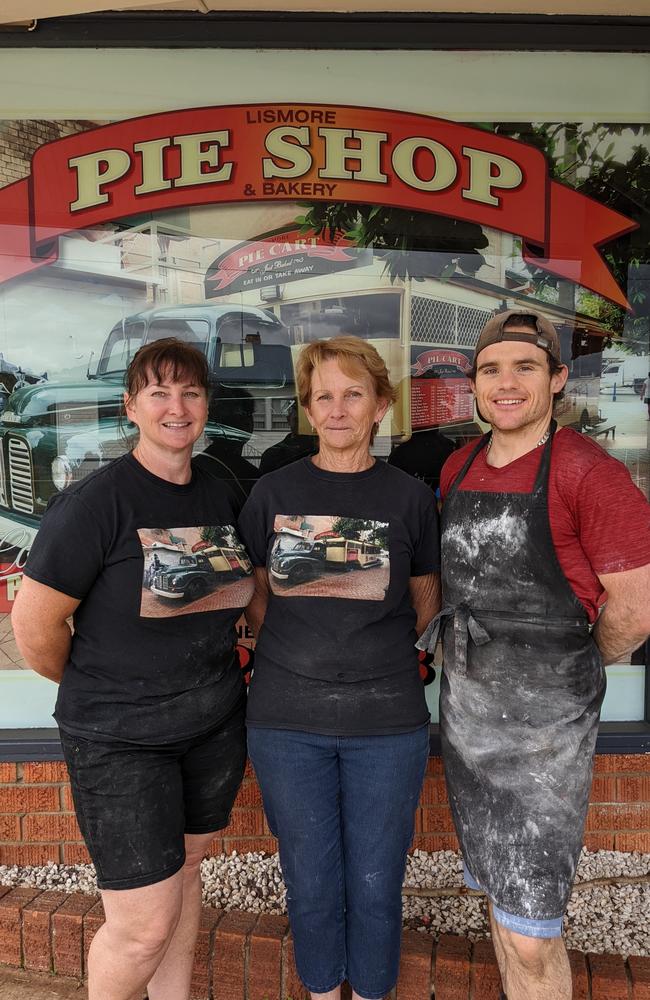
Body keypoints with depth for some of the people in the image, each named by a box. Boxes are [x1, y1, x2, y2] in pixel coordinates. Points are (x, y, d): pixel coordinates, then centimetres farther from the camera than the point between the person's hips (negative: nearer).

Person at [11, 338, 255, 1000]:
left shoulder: (220, 499, 4)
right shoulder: (94, 502, -16)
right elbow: (34, 625, -13)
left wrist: (208, 680, 9)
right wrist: (97, 690, 1)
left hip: (215, 725, 6)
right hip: (120, 740, -5)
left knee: (184, 869, 19)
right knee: (145, 926, 0)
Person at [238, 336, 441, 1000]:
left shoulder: (409, 497, -1)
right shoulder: (274, 492, 0)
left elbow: (425, 601, 10)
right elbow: (255, 596, 9)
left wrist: (374, 652, 1)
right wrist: (297, 655, -2)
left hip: (386, 720, 0)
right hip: (287, 719, 1)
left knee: (375, 883, 14)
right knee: (311, 882, 16)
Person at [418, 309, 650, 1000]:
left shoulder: (589, 473, -16)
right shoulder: (458, 469, 5)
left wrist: (563, 672, -1)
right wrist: (472, 665, 7)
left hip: (544, 720, -6)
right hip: (464, 709, 6)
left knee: (530, 935, 2)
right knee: (497, 892, 21)